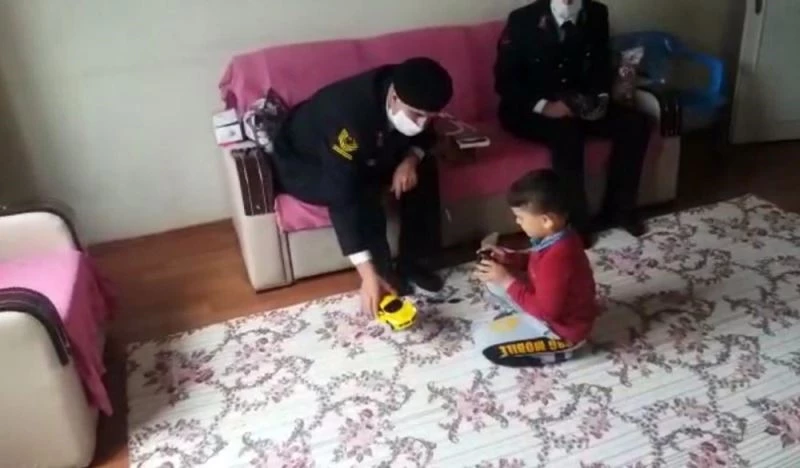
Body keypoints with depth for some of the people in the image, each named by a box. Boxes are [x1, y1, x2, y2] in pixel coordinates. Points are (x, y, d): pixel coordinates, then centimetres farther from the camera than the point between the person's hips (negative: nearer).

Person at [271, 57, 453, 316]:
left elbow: (424, 137, 1)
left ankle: (413, 261, 0)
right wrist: (368, 274, -45)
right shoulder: (349, 115, -41)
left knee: (423, 168, -10)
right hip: (303, 164, -6)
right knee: (362, 195, -33)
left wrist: (411, 159, -23)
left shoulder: (410, 99, -20)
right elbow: (343, 197, -43)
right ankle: (382, 272, -9)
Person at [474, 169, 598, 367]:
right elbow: (537, 262, 12)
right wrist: (509, 258, -4)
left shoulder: (557, 258, -37)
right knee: (494, 281, 6)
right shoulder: (558, 237, -8)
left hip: (562, 328, -9)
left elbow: (546, 311, -31)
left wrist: (507, 281, -27)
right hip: (550, 303, 9)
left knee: (486, 343, -9)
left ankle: (558, 349, 1)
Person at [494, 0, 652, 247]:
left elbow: (601, 64, 12)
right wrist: (543, 106, -26)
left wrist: (601, 97, -8)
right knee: (567, 134, -35)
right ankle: (576, 223, -20)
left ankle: (619, 208, 0)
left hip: (579, 103, 5)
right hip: (530, 110, -5)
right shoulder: (522, 20, -14)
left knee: (636, 124, -13)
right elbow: (504, 79, -14)